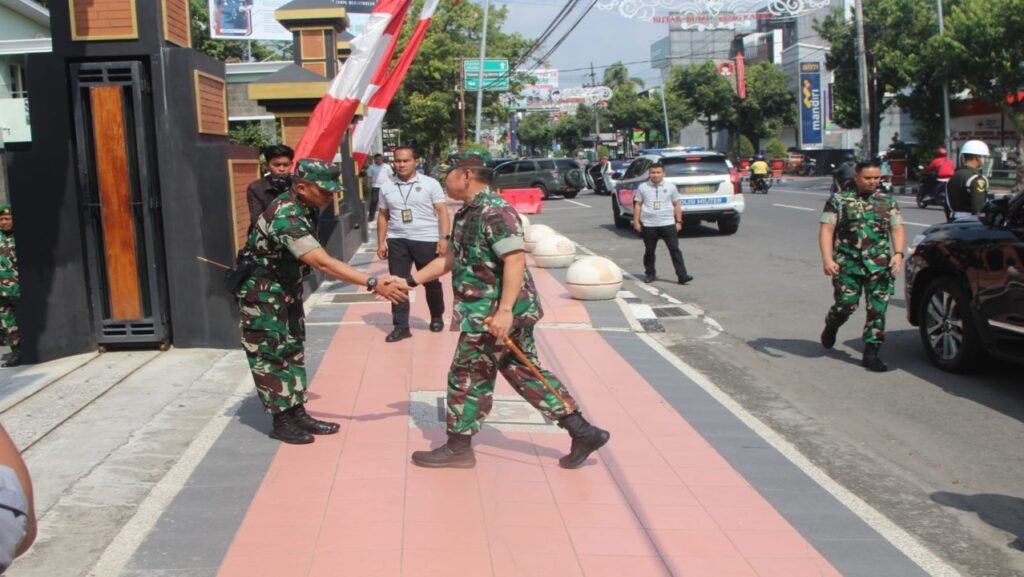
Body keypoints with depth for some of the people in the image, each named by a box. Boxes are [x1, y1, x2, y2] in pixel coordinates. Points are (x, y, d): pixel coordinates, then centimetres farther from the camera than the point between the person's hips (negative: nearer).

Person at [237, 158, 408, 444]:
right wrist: (374, 284, -43)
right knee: (272, 355, 0)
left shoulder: (304, 208, -4)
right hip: (261, 293, -9)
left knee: (292, 350, 12)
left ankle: (297, 413, 20)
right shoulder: (285, 217, -33)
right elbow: (322, 263, -40)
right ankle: (282, 422, 9)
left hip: (287, 289, 9)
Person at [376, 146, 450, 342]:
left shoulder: (430, 184, -2)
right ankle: (401, 326, 5)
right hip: (397, 241, 3)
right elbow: (383, 216, 14)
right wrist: (381, 242, 7)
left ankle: (437, 318, 32)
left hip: (426, 240, -3)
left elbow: (442, 212, -4)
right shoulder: (387, 188, 8)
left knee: (431, 282, 11)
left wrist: (444, 237, -14)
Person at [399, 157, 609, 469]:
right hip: (501, 311, 10)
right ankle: (583, 432, 16)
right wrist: (408, 281, 14)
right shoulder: (467, 214, 14)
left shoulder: (494, 211, -18)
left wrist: (504, 311, -31)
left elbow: (516, 259, -26)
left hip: (496, 314, -10)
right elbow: (449, 259, 21)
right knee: (525, 373, 14)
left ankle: (458, 448, 18)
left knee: (466, 377, 3)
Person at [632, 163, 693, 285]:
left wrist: (678, 221, 4)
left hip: (668, 224, -1)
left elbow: (677, 205, 10)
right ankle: (650, 274, 23)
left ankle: (682, 275, -7)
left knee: (675, 250, -5)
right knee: (649, 251, 8)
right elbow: (638, 205, 8)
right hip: (648, 225, 1)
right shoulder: (643, 187, 6)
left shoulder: (670, 187, 6)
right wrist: (636, 222, 2)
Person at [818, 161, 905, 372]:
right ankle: (831, 326, 30)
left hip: (880, 265, 2)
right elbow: (826, 230, -2)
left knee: (878, 310, -3)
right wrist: (827, 258, -14)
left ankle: (871, 353, 5)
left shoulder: (888, 202, 12)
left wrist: (898, 254, -10)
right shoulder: (839, 200, 3)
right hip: (847, 263, -2)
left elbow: (897, 230, 8)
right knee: (846, 304, -5)